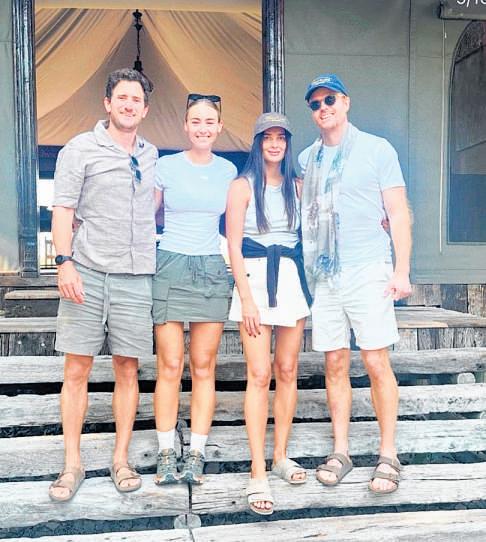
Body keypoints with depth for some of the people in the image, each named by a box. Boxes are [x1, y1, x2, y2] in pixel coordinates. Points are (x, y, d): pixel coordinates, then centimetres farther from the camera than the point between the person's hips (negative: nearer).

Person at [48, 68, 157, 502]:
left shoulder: (151, 156, 16)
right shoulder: (80, 149, 3)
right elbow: (63, 209, -3)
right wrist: (65, 262, -14)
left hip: (135, 276, 3)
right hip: (87, 272, -3)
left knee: (128, 370, 6)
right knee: (77, 370, 1)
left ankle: (121, 460, 19)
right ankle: (72, 464, 14)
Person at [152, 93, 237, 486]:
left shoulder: (228, 171, 9)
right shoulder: (166, 166, 2)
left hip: (213, 270, 2)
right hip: (170, 266, -2)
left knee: (204, 367, 3)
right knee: (170, 366, -2)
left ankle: (197, 454, 13)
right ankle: (166, 454, 11)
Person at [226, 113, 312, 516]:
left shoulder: (296, 185, 14)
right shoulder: (243, 186, 2)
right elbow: (234, 245, -4)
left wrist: (307, 288, 5)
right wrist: (246, 298, -12)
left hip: (292, 278, 4)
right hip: (254, 277, -4)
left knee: (287, 370, 7)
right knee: (260, 374, -10)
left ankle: (281, 456, 21)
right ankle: (258, 475, -5)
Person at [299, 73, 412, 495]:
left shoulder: (376, 149, 3)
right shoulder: (306, 159, 14)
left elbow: (398, 212, 0)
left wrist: (401, 269, -8)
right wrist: (304, 270, 9)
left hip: (367, 270, -3)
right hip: (322, 274, 4)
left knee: (376, 363, -3)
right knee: (335, 364, 7)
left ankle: (388, 456, 10)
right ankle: (340, 452, 17)